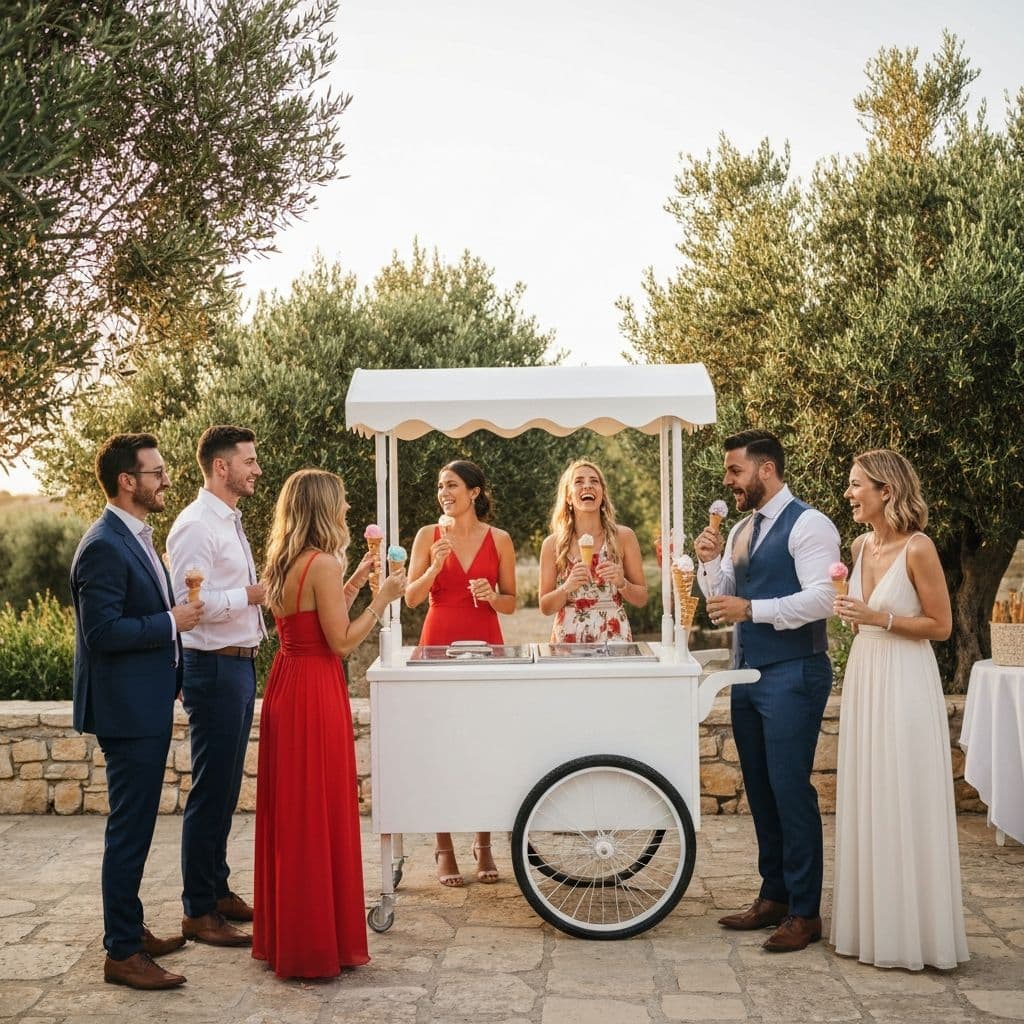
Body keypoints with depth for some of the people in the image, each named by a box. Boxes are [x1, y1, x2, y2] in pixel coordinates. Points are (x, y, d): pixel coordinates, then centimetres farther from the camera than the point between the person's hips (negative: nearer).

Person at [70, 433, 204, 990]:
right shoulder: (104, 547, -19)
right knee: (129, 830, -3)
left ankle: (130, 928, 31)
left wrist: (176, 672, 17)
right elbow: (103, 632, -24)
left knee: (134, 827, 19)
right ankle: (121, 954, 6)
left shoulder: (137, 538, 13)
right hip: (127, 709, -10)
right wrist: (171, 622, -18)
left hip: (147, 706, 10)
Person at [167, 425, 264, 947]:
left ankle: (218, 891, 28)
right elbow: (192, 602, -24)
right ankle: (198, 911, 7)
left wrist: (258, 593, 8)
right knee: (211, 792, -3)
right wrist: (253, 594, -19)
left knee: (225, 791, 17)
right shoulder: (196, 525, -15)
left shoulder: (229, 523, 16)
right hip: (215, 668, -10)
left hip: (240, 665, 10)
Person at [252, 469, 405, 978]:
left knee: (291, 812, 16)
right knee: (320, 813, 0)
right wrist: (382, 597, -8)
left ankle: (284, 934, 27)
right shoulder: (323, 564, -16)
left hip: (286, 683, 9)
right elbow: (342, 642, -16)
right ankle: (318, 942, 9)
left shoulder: (283, 564, 11)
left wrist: (353, 582, 19)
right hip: (316, 690, -9)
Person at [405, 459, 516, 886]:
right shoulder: (428, 536, 4)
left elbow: (511, 603, 9)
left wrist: (491, 595, -11)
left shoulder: (499, 540, 5)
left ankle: (483, 844, 14)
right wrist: (435, 568, -15)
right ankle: (444, 849, 9)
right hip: (439, 644, 0)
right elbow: (411, 598, 1)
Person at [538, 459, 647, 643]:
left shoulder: (623, 537, -1)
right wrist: (567, 587, -15)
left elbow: (642, 599, 4)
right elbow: (545, 607, 2)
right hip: (568, 638, 0)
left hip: (614, 635, 0)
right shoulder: (553, 544, 0)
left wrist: (621, 583, -14)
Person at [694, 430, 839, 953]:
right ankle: (773, 897, 25)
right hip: (749, 673, 9)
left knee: (791, 790, -6)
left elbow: (822, 597, -20)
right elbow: (722, 601, 17)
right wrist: (709, 562, 0)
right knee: (760, 790, 13)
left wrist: (752, 609, -23)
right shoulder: (740, 530, 15)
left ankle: (805, 913, 4)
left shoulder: (808, 525, -10)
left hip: (793, 674, -8)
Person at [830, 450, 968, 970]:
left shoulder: (917, 548, -13)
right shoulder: (860, 546, 8)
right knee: (866, 803, 12)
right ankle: (872, 923, 22)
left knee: (904, 804, -1)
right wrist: (848, 605, 1)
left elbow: (941, 625, -10)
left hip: (904, 683, -7)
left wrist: (880, 618, -17)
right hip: (863, 677, 8)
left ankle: (912, 932, 11)